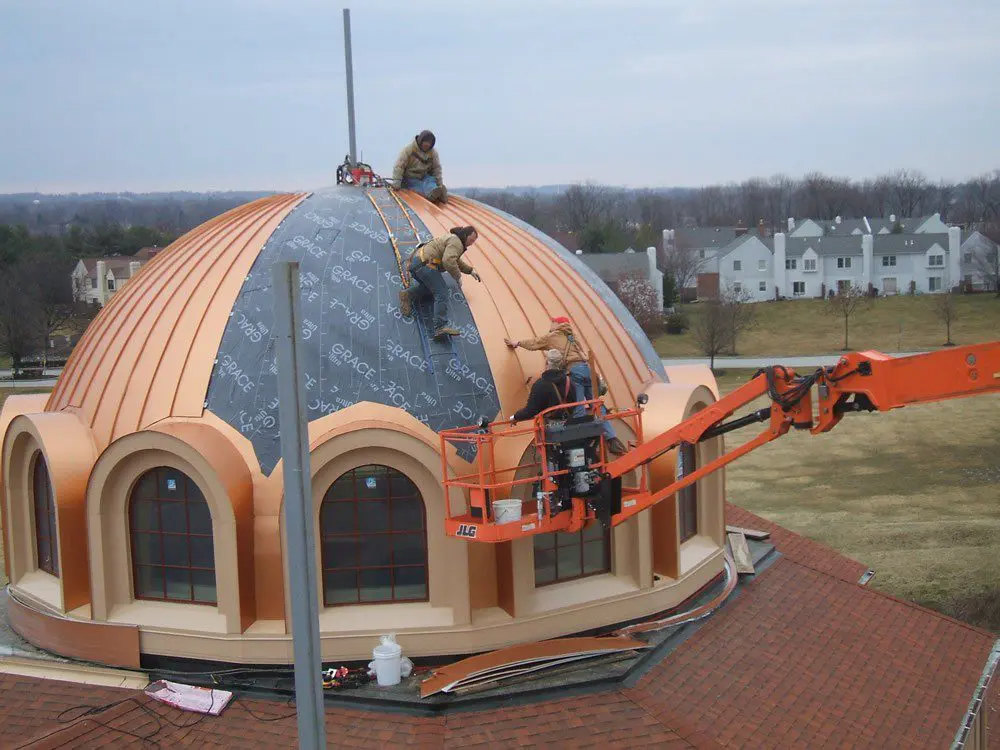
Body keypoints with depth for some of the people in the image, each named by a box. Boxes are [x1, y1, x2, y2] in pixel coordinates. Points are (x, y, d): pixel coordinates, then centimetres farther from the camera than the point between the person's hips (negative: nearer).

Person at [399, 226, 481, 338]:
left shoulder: (452, 238, 27)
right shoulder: (456, 242, -8)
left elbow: (457, 261, 40)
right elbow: (448, 261, -23)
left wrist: (471, 270, 32)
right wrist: (458, 277, -12)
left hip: (416, 262, 11)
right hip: (425, 264, -11)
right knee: (441, 292, -16)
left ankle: (408, 294, 5)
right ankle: (441, 327, -28)